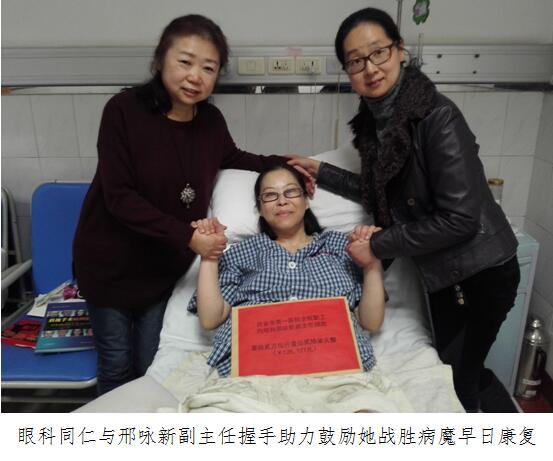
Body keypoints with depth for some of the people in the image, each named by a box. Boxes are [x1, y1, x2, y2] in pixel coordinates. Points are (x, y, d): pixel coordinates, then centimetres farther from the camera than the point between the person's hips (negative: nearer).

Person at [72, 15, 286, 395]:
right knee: (117, 365, 14)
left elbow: (232, 158, 15)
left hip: (165, 261, 3)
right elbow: (119, 196, -23)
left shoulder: (211, 120, -7)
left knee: (153, 365, 16)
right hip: (111, 260, -3)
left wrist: (283, 163, 2)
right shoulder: (124, 110, -20)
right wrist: (186, 236, -30)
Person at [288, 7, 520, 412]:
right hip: (440, 271, 7)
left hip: (481, 271, -7)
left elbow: (460, 217, -26)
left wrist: (377, 246, -20)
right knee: (446, 369, 23)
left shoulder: (437, 116, -24)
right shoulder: (374, 119, -1)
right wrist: (322, 172, 10)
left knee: (458, 382, 9)